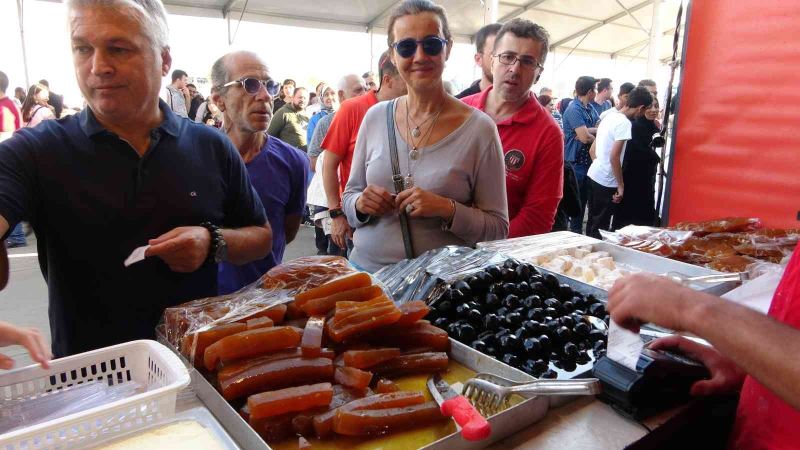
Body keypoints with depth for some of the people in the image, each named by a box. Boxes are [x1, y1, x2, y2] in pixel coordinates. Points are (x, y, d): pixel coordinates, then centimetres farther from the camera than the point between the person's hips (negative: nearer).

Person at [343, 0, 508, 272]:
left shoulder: (479, 128, -10)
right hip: (365, 269, 3)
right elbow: (350, 196, 8)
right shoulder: (374, 117, -1)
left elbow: (498, 228, -7)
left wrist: (448, 210, -23)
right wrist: (361, 204, -13)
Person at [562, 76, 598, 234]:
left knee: (582, 200, 16)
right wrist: (596, 135, -1)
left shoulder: (590, 108, 13)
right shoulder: (574, 108, -15)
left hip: (587, 161, 9)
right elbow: (585, 137, -22)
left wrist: (588, 132, -16)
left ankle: (577, 233, 27)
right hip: (574, 163, -9)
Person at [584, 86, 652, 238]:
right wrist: (621, 185, -15)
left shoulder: (609, 116, 9)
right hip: (606, 181, -9)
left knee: (593, 220, 17)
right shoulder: (624, 123, -16)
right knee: (601, 225, 1)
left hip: (593, 175, 9)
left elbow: (593, 148, 15)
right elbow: (614, 157, -22)